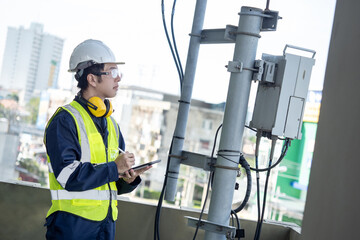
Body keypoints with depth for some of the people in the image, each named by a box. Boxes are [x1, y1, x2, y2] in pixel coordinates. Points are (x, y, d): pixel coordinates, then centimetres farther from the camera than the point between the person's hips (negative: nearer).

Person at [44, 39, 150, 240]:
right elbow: (68, 175, -20)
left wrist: (129, 179, -2)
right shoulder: (66, 120, -9)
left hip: (106, 223, 7)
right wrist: (114, 168, -13)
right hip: (72, 223, -7)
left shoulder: (111, 123, 16)